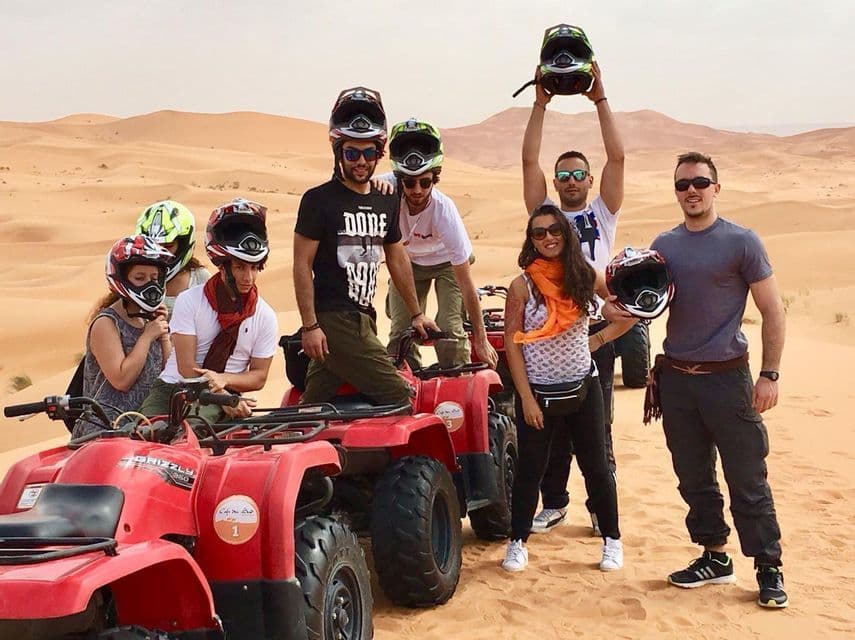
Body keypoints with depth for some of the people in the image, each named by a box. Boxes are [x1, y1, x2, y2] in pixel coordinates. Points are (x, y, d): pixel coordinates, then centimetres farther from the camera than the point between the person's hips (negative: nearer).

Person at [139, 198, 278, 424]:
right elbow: (187, 367, -8)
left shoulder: (265, 317, 2)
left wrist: (223, 379, -15)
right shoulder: (189, 301, -3)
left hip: (224, 394, 0)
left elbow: (259, 376, 6)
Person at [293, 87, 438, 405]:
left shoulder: (386, 201, 13)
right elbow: (302, 265, -8)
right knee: (398, 398, -11)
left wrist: (416, 313, 25)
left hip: (363, 317, 7)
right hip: (332, 321, -7)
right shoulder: (319, 199, -6)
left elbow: (396, 259, 23)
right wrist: (310, 326, -14)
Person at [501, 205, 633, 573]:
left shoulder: (586, 277, -3)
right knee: (529, 471, 8)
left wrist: (599, 339, -1)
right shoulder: (522, 286, -8)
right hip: (538, 393, -1)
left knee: (596, 467, 11)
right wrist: (526, 398, -10)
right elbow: (512, 343, -8)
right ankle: (517, 543, 23)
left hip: (582, 389, 2)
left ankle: (612, 540, 26)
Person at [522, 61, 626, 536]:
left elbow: (617, 157, -3)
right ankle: (553, 503, 21)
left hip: (594, 331, -1)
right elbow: (529, 160, 0)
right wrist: (540, 104, -5)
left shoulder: (603, 214, 7)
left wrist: (600, 100, -6)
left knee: (597, 427, 4)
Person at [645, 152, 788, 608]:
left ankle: (769, 569, 11)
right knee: (694, 478, 12)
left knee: (747, 481, -1)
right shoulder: (663, 245, 9)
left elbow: (772, 311, -4)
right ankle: (715, 557, 26)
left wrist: (769, 375, -10)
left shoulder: (741, 241, -5)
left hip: (727, 377, -5)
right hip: (675, 378, 5)